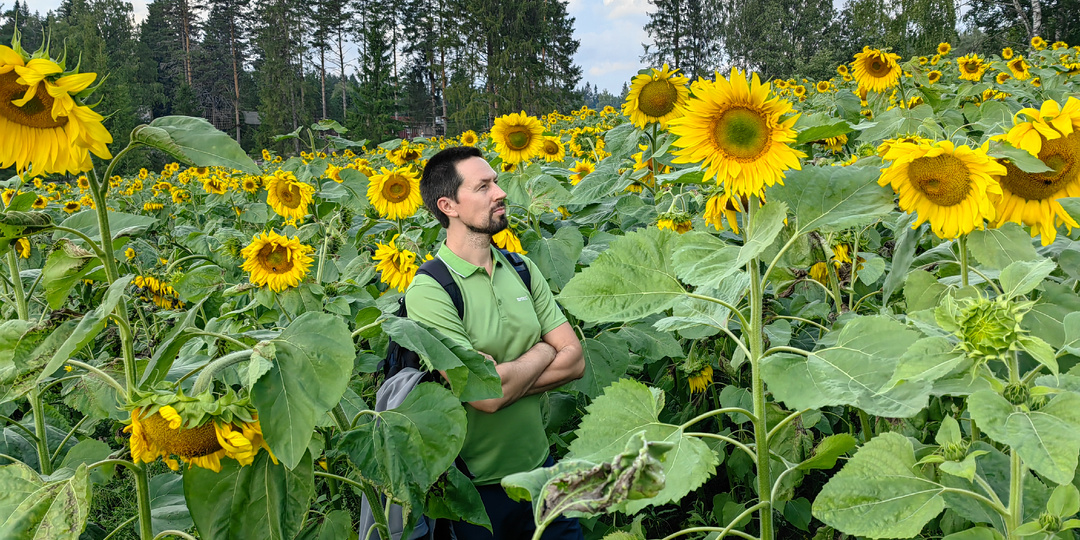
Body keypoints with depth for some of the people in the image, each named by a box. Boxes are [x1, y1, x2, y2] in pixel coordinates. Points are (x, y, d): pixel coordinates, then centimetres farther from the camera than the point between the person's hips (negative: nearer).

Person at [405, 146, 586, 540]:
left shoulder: (521, 270, 3)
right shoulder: (428, 290, -18)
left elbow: (574, 361, -2)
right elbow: (486, 396, -25)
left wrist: (505, 378, -16)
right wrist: (543, 351, -9)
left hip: (539, 464, 5)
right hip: (476, 487, -5)